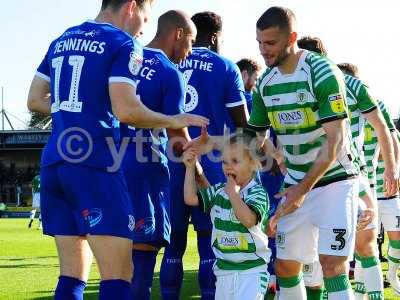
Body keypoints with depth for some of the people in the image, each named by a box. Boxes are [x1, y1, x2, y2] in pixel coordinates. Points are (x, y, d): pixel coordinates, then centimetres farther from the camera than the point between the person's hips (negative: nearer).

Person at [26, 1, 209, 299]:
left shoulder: (61, 41, 18)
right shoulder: (123, 44, -4)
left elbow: (35, 101, 20)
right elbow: (125, 111, -14)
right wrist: (173, 121, -1)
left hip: (53, 162, 8)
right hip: (93, 164, -8)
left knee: (72, 272, 11)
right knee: (118, 274, -6)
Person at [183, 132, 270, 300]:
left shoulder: (257, 192, -11)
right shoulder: (219, 191, 8)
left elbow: (248, 220, -27)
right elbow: (190, 199, 6)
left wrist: (233, 193, -23)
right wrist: (190, 168, 3)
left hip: (251, 269, -6)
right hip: (224, 268, 6)